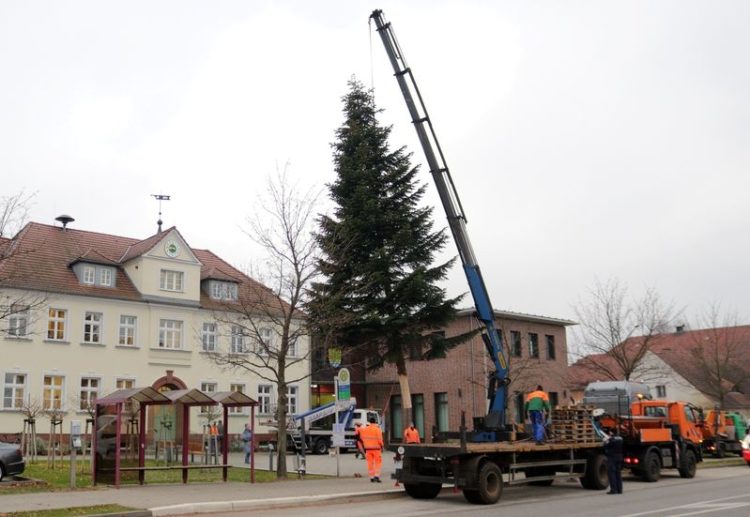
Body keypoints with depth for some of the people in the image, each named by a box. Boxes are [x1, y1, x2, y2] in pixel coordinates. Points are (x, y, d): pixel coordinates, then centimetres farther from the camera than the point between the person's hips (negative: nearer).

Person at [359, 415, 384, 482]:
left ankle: (371, 477, 9)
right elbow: (380, 440, -13)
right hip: (376, 448, -4)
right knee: (378, 463, 4)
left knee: (370, 463, 9)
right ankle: (377, 475, -9)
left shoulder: (364, 429, 2)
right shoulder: (377, 429, -11)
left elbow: (362, 438, 8)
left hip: (368, 448, 4)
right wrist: (382, 447, 0)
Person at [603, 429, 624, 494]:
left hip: (612, 458, -7)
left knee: (611, 473, -3)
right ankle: (619, 489, 14)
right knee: (618, 473, 13)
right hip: (619, 458, 8)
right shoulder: (620, 438, 7)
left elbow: (606, 447, -12)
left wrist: (605, 441, 4)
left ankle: (613, 489, -6)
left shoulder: (611, 439, -18)